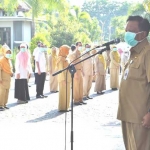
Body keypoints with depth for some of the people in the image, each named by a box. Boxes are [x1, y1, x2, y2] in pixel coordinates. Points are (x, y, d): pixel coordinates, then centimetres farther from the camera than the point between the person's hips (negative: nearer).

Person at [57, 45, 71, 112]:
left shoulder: (64, 58, 18)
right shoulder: (61, 58, -12)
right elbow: (61, 69, -18)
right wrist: (64, 79, -22)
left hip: (66, 78, 9)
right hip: (63, 78, -9)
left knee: (66, 93, 11)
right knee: (63, 93, -6)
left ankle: (65, 107, 17)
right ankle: (62, 107, -2)